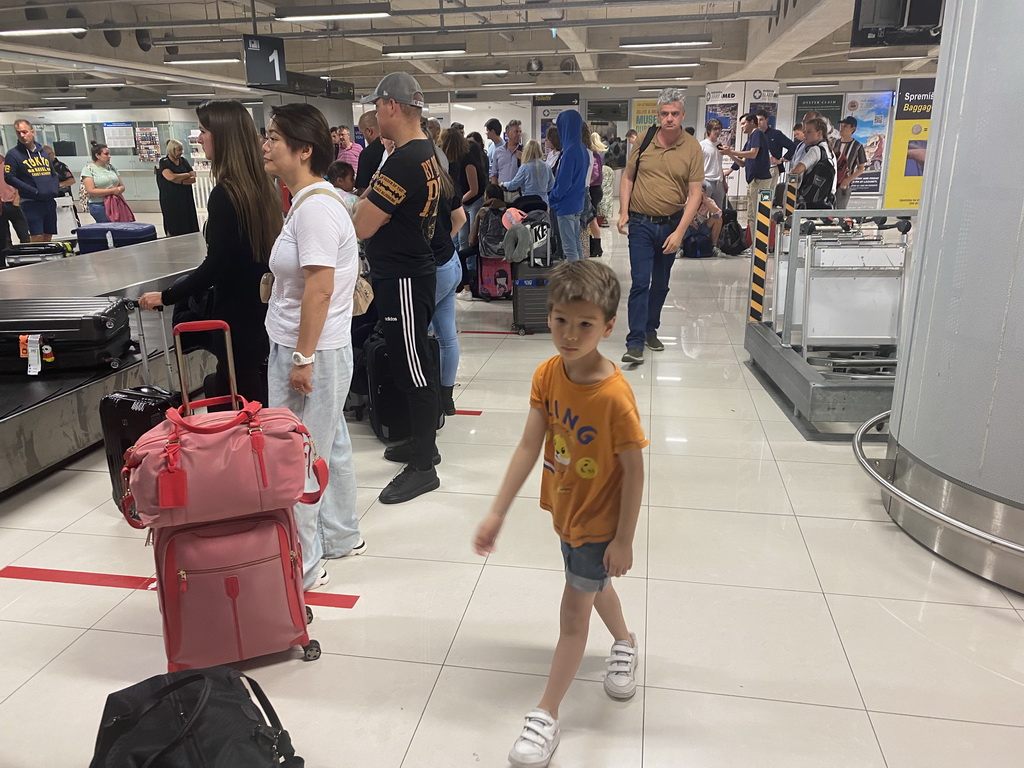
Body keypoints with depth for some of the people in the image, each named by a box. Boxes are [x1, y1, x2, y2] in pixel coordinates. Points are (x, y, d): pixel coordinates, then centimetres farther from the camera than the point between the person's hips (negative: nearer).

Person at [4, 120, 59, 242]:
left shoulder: (42, 152, 16)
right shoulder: (13, 154, -2)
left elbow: (53, 173, 24)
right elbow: (9, 177, -10)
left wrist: (56, 189, 4)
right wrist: (33, 191, -17)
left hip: (50, 201, 6)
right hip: (31, 203, -6)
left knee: (48, 239, 7)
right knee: (37, 238, -14)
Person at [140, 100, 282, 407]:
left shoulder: (225, 194, -18)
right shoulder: (262, 185, 7)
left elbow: (215, 266, -18)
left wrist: (166, 297, -8)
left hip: (238, 315, -8)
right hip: (264, 310, 8)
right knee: (260, 399, 17)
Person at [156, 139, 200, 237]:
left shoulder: (183, 161, 10)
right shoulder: (164, 162, -3)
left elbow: (193, 179, 2)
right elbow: (171, 177, -20)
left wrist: (179, 180, -14)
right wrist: (187, 175, -7)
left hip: (186, 198, 4)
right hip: (171, 200, -4)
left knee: (188, 227, -1)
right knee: (173, 229, -2)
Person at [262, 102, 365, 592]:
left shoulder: (315, 207, -19)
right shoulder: (311, 201, 13)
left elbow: (320, 289, -24)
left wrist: (303, 358, -21)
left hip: (310, 352, -10)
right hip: (309, 349, 10)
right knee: (329, 446, 19)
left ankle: (303, 566, 12)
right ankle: (340, 537, 35)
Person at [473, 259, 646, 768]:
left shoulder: (614, 396, -31)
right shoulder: (547, 376, -14)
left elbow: (633, 470, -21)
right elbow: (528, 446, -13)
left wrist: (624, 539, -16)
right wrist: (498, 512, -15)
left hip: (600, 518, -6)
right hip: (564, 507, 6)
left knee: (573, 611, 5)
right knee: (592, 583, 28)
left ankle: (547, 714, 22)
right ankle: (624, 641, 58)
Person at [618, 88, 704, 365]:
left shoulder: (692, 148, -5)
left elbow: (695, 193, -7)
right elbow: (627, 178, 8)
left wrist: (680, 231, -14)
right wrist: (623, 213, -4)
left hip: (672, 225, 1)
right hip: (641, 224, -1)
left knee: (661, 283, 14)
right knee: (640, 282, -7)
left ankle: (651, 330, 31)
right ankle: (635, 343, -6)